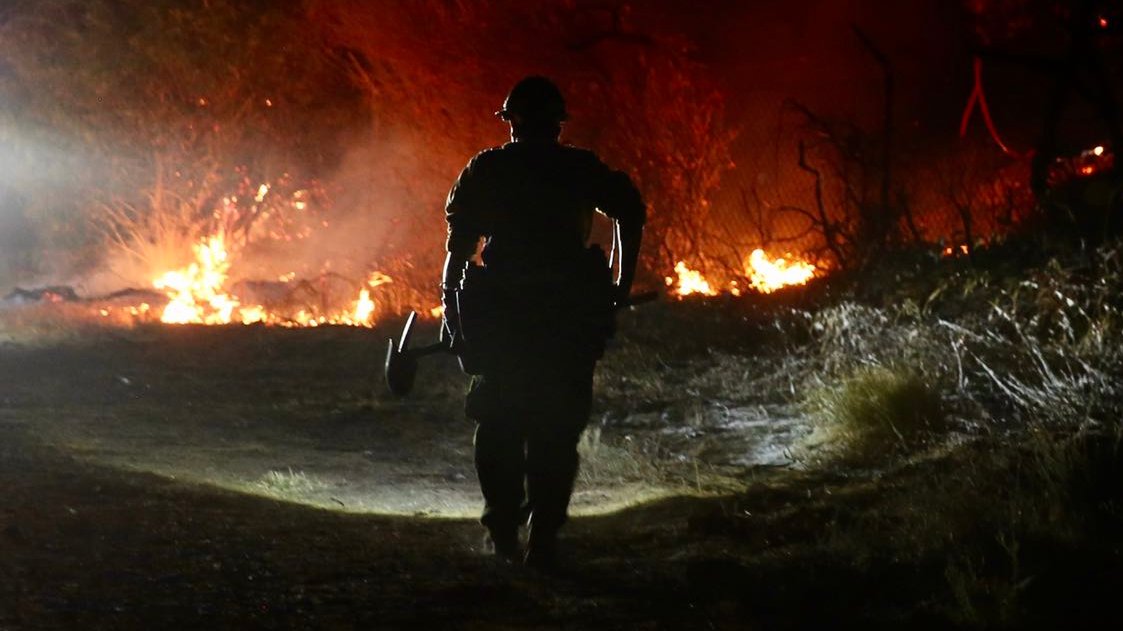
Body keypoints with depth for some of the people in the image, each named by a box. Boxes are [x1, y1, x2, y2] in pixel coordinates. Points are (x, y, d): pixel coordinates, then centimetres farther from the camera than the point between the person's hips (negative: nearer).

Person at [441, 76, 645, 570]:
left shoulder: (487, 169, 6)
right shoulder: (582, 169, 8)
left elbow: (459, 246, 0)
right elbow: (631, 212, -3)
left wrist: (452, 310, 3)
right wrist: (621, 286, 3)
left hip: (500, 314, 0)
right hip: (572, 312, 0)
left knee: (499, 422, 14)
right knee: (557, 428, 7)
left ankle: (503, 531, 7)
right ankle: (542, 540, 1)